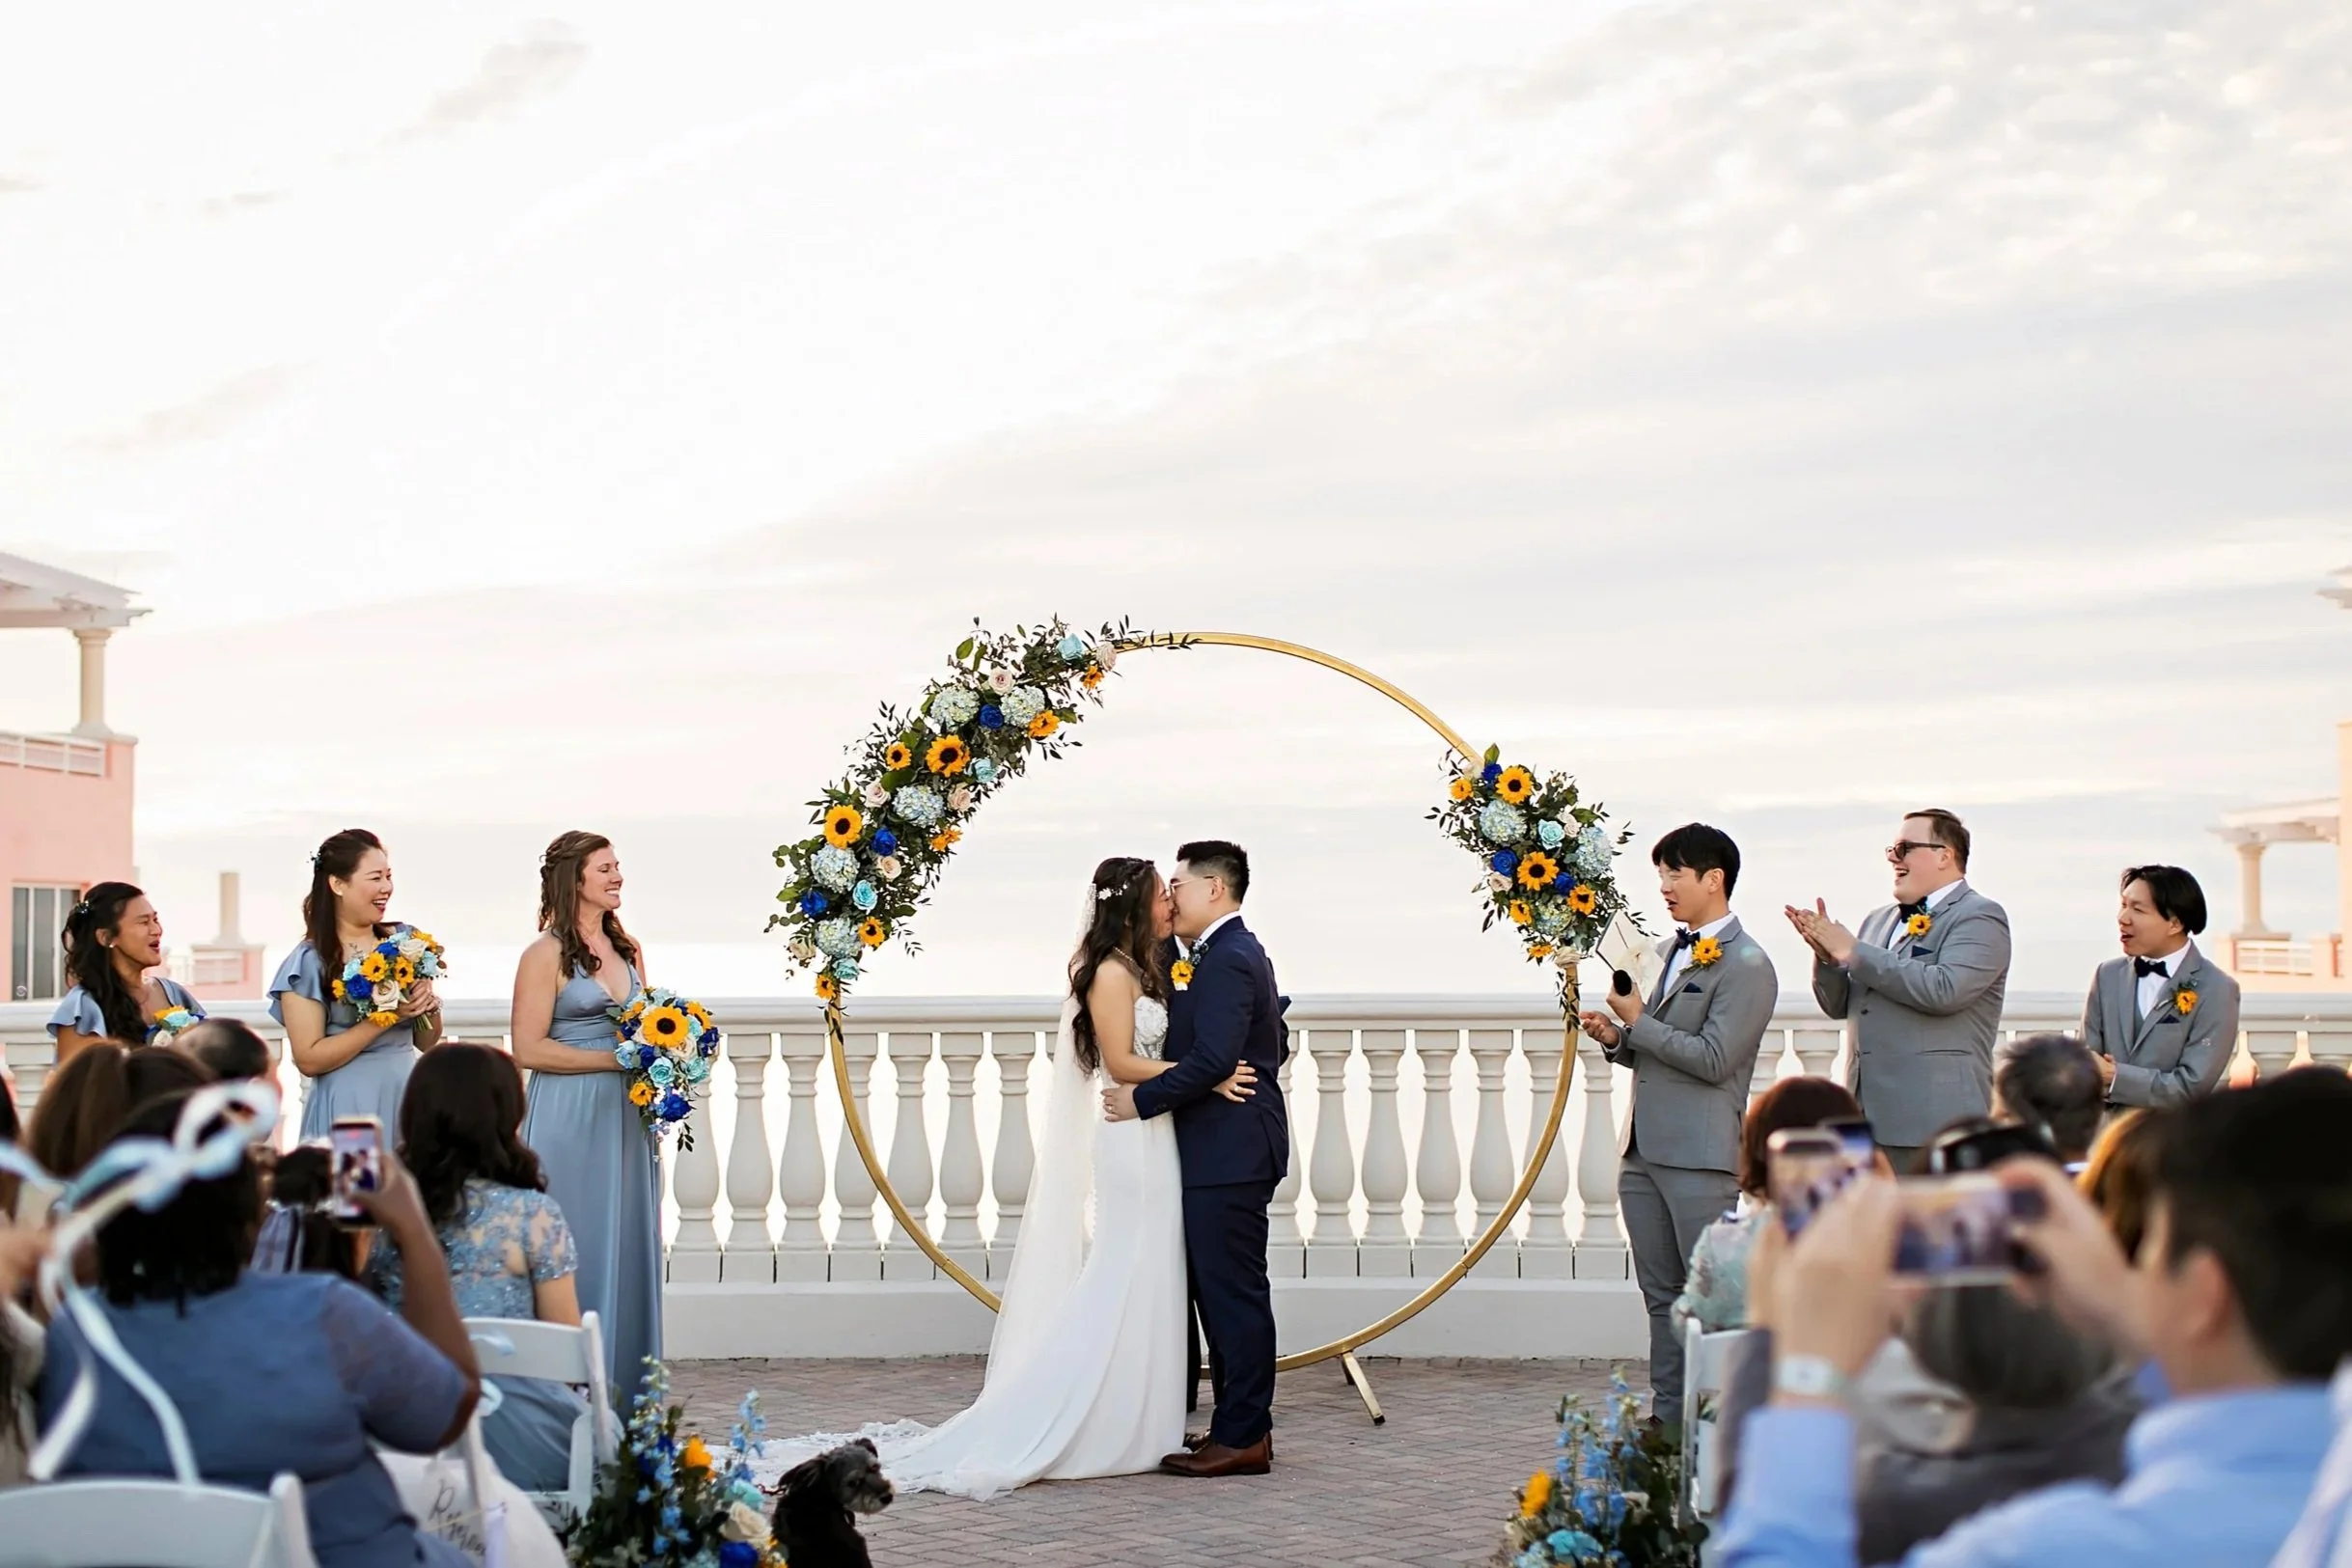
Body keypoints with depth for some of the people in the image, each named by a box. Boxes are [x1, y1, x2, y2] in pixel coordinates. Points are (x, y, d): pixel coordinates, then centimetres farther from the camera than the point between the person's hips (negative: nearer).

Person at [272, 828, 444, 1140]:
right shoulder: (310, 961, -8)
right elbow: (309, 1059, -13)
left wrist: (429, 1007, -8)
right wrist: (385, 1018, -18)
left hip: (407, 1099, 4)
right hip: (347, 1110, -4)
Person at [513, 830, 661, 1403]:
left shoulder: (627, 949, 13)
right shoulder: (547, 954, -7)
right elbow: (529, 1049, -13)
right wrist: (615, 1060, -16)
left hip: (626, 1117, 6)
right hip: (569, 1119, -6)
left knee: (628, 1244, 6)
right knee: (576, 1248, -3)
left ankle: (624, 1387, 13)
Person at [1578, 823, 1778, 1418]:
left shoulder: (1746, 965, -10)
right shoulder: (1669, 949, 16)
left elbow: (1713, 1058, -18)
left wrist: (1638, 1022, -11)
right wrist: (1616, 1038, 2)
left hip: (1700, 1155, -9)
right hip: (1642, 1150, 9)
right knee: (1662, 1296, 12)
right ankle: (1668, 1419, 19)